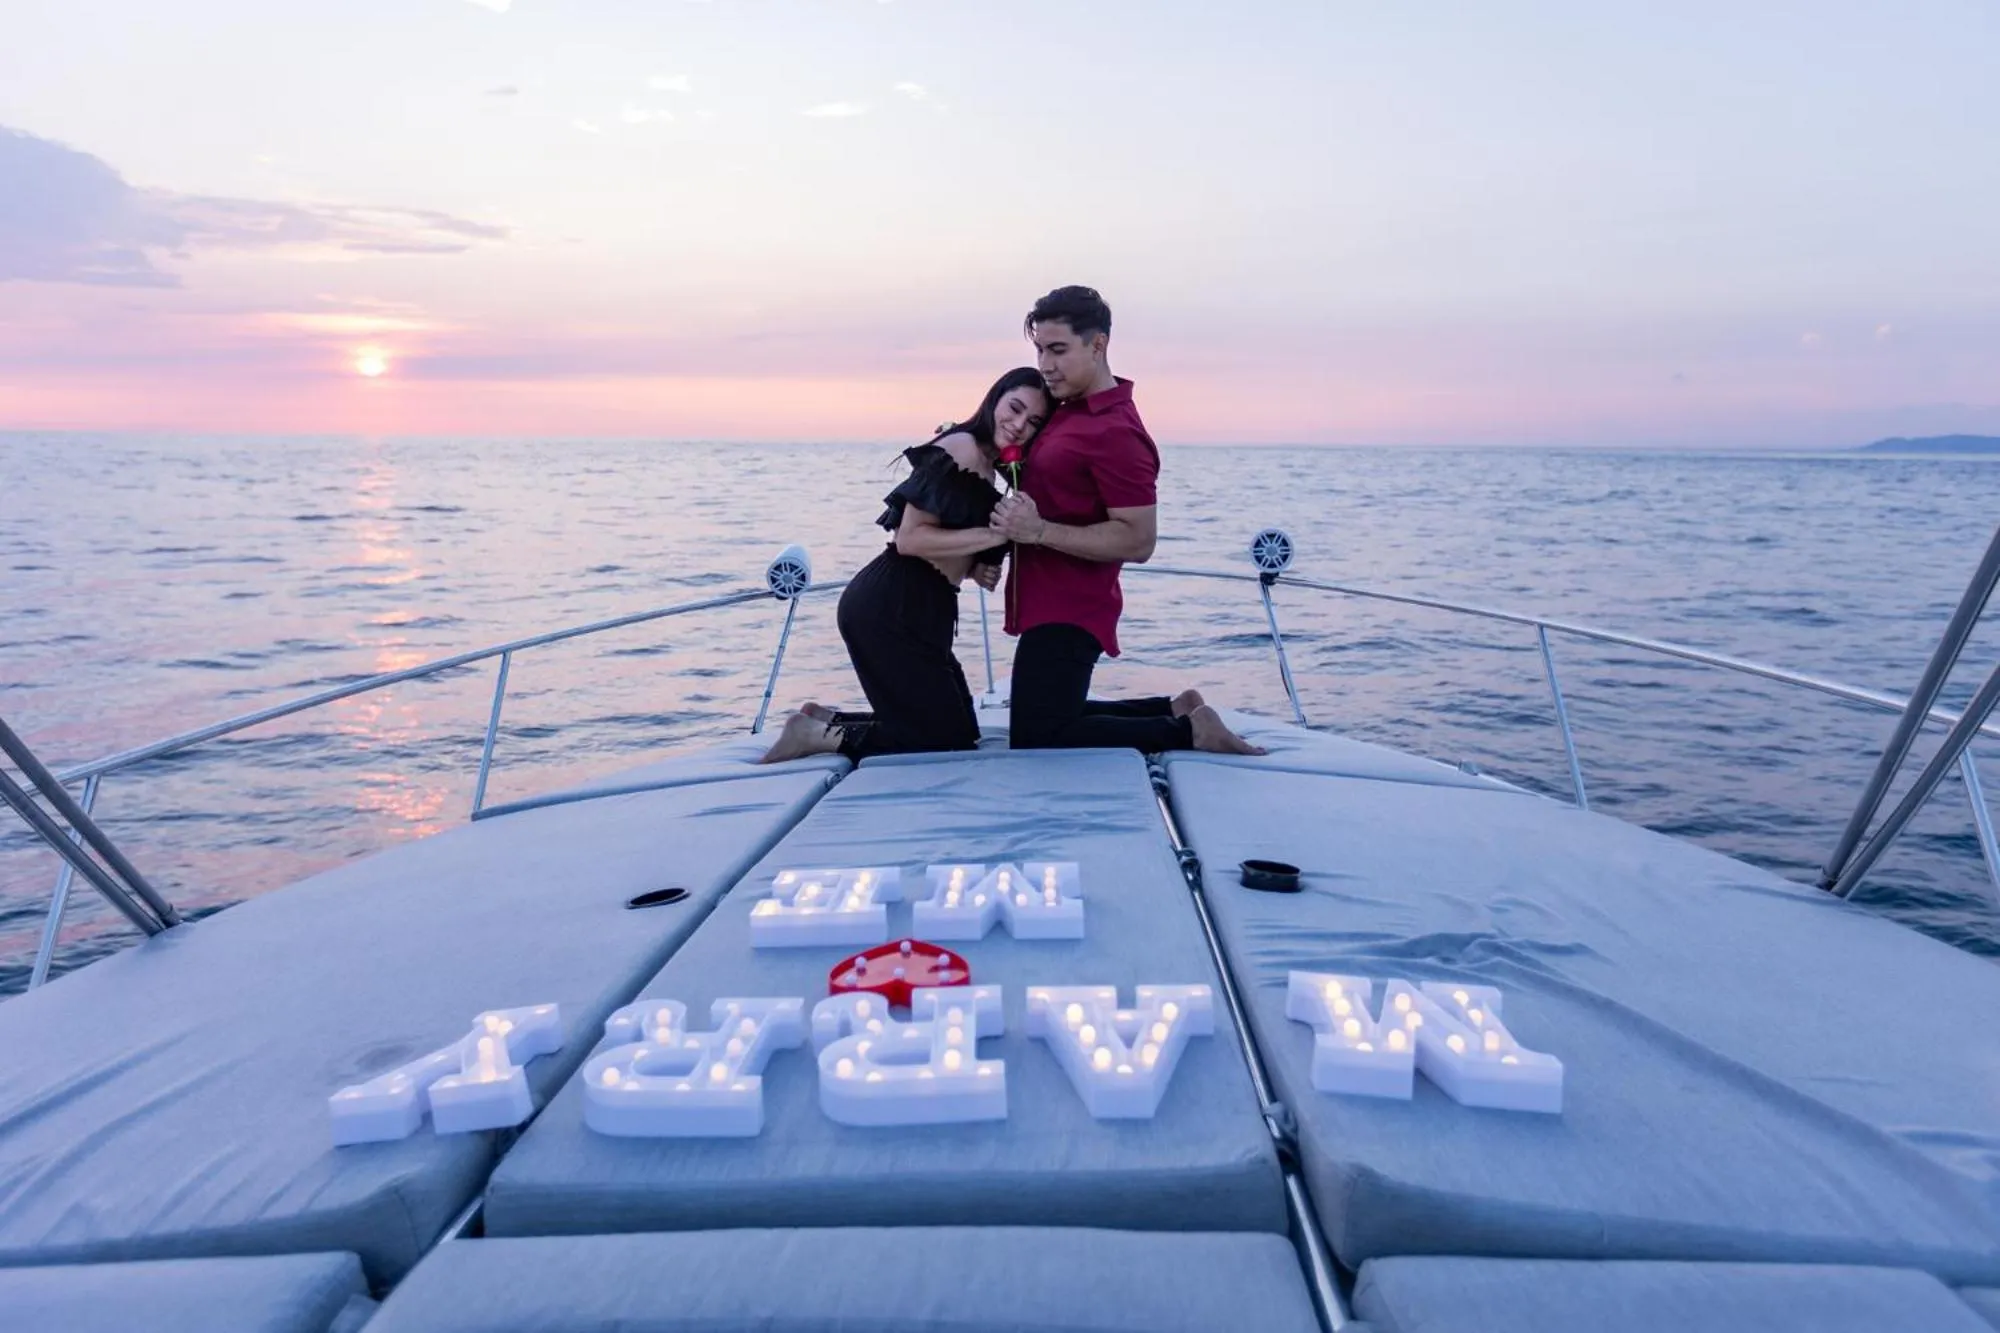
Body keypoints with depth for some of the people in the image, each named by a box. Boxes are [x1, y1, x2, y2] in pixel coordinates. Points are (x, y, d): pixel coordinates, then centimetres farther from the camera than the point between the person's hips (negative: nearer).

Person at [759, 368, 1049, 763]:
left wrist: (973, 568, 2)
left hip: (918, 610, 10)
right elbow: (910, 538, -20)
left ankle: (824, 721, 19)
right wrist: (994, 534, -21)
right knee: (950, 742, -3)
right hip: (890, 609, -10)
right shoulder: (961, 449, -13)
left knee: (959, 730, 18)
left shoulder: (983, 466, 16)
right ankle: (819, 736, 3)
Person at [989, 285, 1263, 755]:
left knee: (1036, 744, -8)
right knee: (1051, 720, 21)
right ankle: (1175, 710, 25)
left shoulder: (1115, 432, -20)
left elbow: (1138, 541, -24)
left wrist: (1039, 530, -29)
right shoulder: (1067, 409, 9)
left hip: (1068, 613, -10)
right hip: (1052, 605, 10)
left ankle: (1185, 731, -1)